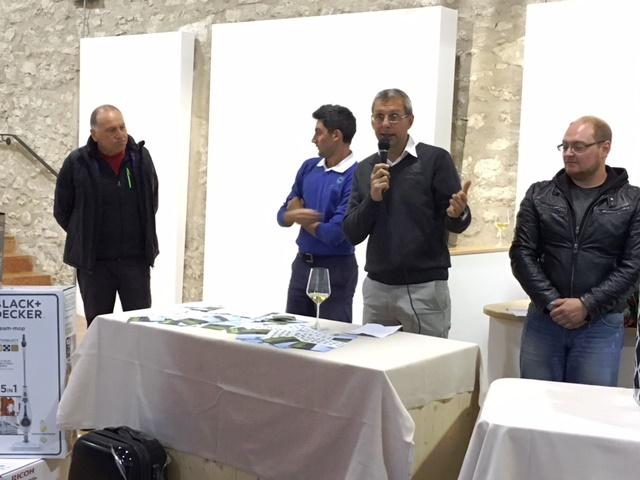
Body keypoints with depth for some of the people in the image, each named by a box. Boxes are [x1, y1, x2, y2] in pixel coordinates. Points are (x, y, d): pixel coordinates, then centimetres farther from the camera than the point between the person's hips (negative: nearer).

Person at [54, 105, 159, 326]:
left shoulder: (141, 157, -1)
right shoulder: (77, 162, -8)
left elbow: (152, 201, 14)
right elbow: (62, 210, 4)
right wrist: (84, 238, 8)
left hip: (135, 257, 1)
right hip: (93, 260, -1)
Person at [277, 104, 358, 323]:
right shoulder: (308, 167, 5)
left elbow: (335, 234, -22)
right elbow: (283, 215, 9)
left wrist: (300, 217, -5)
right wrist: (296, 214, -15)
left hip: (336, 269, -7)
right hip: (302, 263, 7)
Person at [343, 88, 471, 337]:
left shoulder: (435, 159, -3)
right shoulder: (364, 169, 9)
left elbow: (457, 224, -4)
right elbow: (352, 234, 5)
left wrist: (458, 214, -26)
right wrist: (372, 199, -11)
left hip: (424, 288, -4)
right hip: (376, 288, 4)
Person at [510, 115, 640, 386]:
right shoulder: (539, 196, 6)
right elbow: (522, 254, 0)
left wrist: (587, 305, -15)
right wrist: (552, 303, -12)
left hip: (601, 325, -1)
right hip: (543, 320, 2)